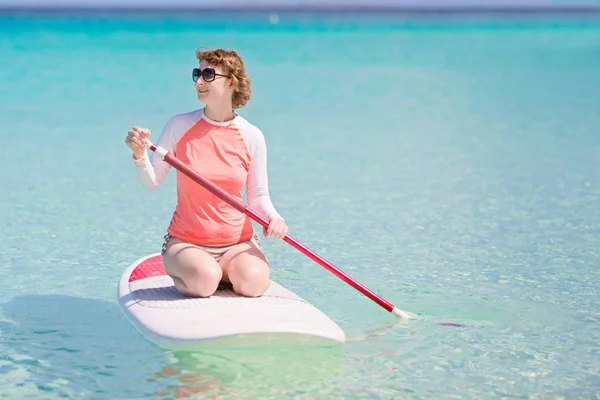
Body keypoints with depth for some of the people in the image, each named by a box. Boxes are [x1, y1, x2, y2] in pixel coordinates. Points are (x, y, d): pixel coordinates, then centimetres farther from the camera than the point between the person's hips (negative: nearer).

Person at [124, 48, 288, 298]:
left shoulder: (252, 136, -2)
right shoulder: (180, 125, -4)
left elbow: (258, 196, 4)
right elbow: (151, 182, -1)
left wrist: (273, 217, -16)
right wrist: (139, 154, -19)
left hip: (238, 242, 2)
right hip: (185, 242, -1)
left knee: (254, 283, -27)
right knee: (204, 280, -32)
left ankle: (226, 271, 9)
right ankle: (181, 272, 6)